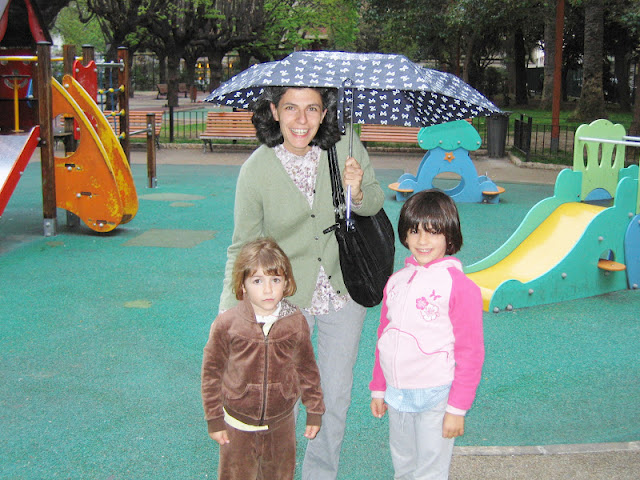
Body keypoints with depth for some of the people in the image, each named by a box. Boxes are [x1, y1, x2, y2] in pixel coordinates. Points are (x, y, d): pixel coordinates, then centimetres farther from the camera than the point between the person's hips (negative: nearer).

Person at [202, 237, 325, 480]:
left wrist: (314, 411, 10)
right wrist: (215, 420, -2)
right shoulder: (226, 324, -13)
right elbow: (211, 373, -4)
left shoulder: (296, 323, -7)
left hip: (281, 424, 2)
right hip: (238, 426, -2)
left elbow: (307, 369, 5)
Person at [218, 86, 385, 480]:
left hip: (343, 295, 2)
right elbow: (242, 247, -8)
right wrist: (228, 314, -16)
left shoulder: (346, 145, -12)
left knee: (336, 398, 16)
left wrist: (357, 191, -22)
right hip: (286, 299, -2)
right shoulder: (256, 169, -16)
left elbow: (375, 203, 2)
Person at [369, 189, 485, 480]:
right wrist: (378, 389, 16)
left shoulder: (459, 286, -14)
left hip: (435, 397, -6)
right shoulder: (396, 281, 6)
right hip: (397, 395, 6)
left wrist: (458, 408, -12)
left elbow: (471, 353, -12)